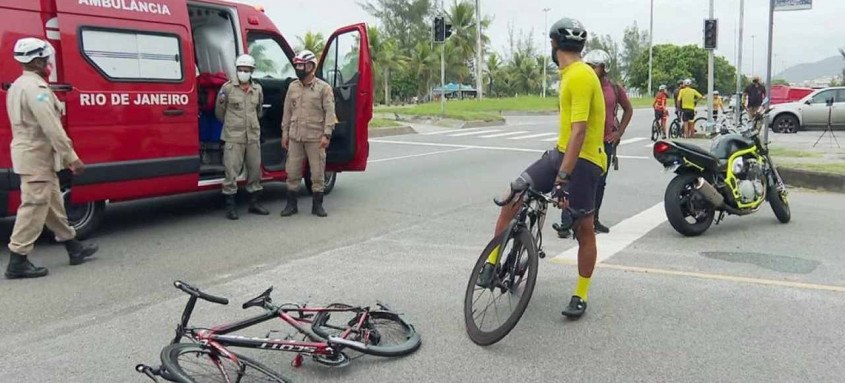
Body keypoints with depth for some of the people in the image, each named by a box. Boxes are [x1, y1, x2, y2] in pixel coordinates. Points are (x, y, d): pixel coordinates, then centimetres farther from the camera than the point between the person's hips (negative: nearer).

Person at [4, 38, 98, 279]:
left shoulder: (19, 85, 15)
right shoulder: (35, 87, -18)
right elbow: (51, 127, -25)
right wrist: (71, 158, -23)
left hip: (30, 154, 11)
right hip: (37, 157, -11)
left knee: (53, 203, 17)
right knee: (34, 207, -6)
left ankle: (73, 247, 28)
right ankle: (18, 261, -2)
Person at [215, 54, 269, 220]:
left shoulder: (257, 89, 10)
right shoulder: (228, 88, -3)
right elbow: (219, 112, 6)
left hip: (253, 136, 5)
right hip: (233, 137, -4)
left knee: (255, 169, 10)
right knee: (231, 171, -6)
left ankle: (254, 203, 22)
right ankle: (230, 206, 2)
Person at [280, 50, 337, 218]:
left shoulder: (323, 88, -4)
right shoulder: (293, 87, 11)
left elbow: (330, 113, -8)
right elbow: (287, 111, 15)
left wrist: (326, 135, -16)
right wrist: (285, 133, 11)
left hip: (315, 138, -4)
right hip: (295, 137, 4)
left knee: (317, 172, 3)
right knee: (292, 172, 7)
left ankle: (317, 205, 15)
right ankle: (291, 204, 18)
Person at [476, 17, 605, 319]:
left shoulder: (580, 76, -18)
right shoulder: (571, 74, 13)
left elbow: (579, 131, -27)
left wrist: (563, 176, -31)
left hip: (583, 160, -9)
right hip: (562, 152, 9)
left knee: (584, 229, 3)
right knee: (514, 195, -6)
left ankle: (581, 296, 16)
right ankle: (491, 262, 1)